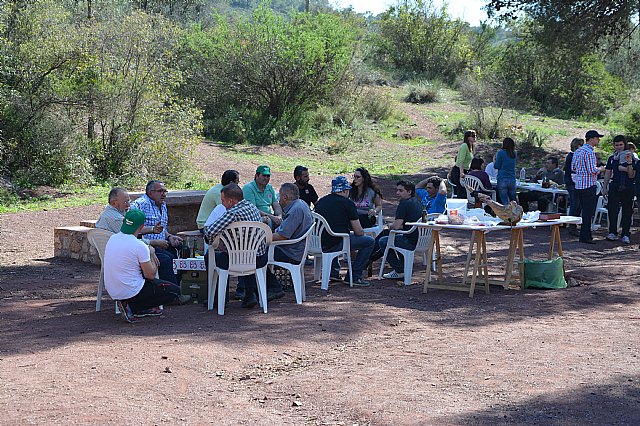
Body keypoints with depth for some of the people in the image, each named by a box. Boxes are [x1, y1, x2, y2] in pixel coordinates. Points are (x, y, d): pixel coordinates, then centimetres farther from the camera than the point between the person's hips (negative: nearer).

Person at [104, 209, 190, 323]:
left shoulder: (112, 239, 3)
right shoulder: (139, 246, -19)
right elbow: (151, 275, -10)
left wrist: (149, 254, 13)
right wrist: (151, 254, 5)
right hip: (131, 292, -8)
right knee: (175, 290, 4)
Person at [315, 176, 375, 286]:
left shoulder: (321, 201, 13)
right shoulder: (348, 204, -4)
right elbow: (359, 232, -4)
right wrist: (361, 233, 21)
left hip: (319, 244, 7)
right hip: (336, 244, -7)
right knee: (369, 241, 9)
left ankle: (333, 272, 29)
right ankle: (354, 276, 6)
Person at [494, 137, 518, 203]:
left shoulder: (501, 153, -6)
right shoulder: (515, 154, 8)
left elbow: (497, 166, -3)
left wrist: (495, 159, 15)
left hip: (502, 180, -4)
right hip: (512, 180, 4)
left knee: (505, 202, -5)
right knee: (513, 201, 13)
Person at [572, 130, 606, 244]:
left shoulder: (578, 151, 13)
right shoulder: (589, 152, -15)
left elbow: (573, 167, 17)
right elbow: (592, 170, -20)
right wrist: (600, 169, -1)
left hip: (579, 185, 9)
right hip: (588, 185, -9)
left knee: (585, 211, 15)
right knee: (588, 212, -4)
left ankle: (585, 235, 20)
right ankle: (585, 237, -3)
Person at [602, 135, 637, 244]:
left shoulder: (631, 158, 1)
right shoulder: (611, 158, 10)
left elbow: (631, 176, -4)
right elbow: (608, 173, 15)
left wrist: (629, 163, -19)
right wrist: (604, 187, 11)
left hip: (628, 187, -2)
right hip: (614, 187, 2)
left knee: (627, 211, 1)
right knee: (612, 210, -3)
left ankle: (625, 235, 5)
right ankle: (612, 232, 8)